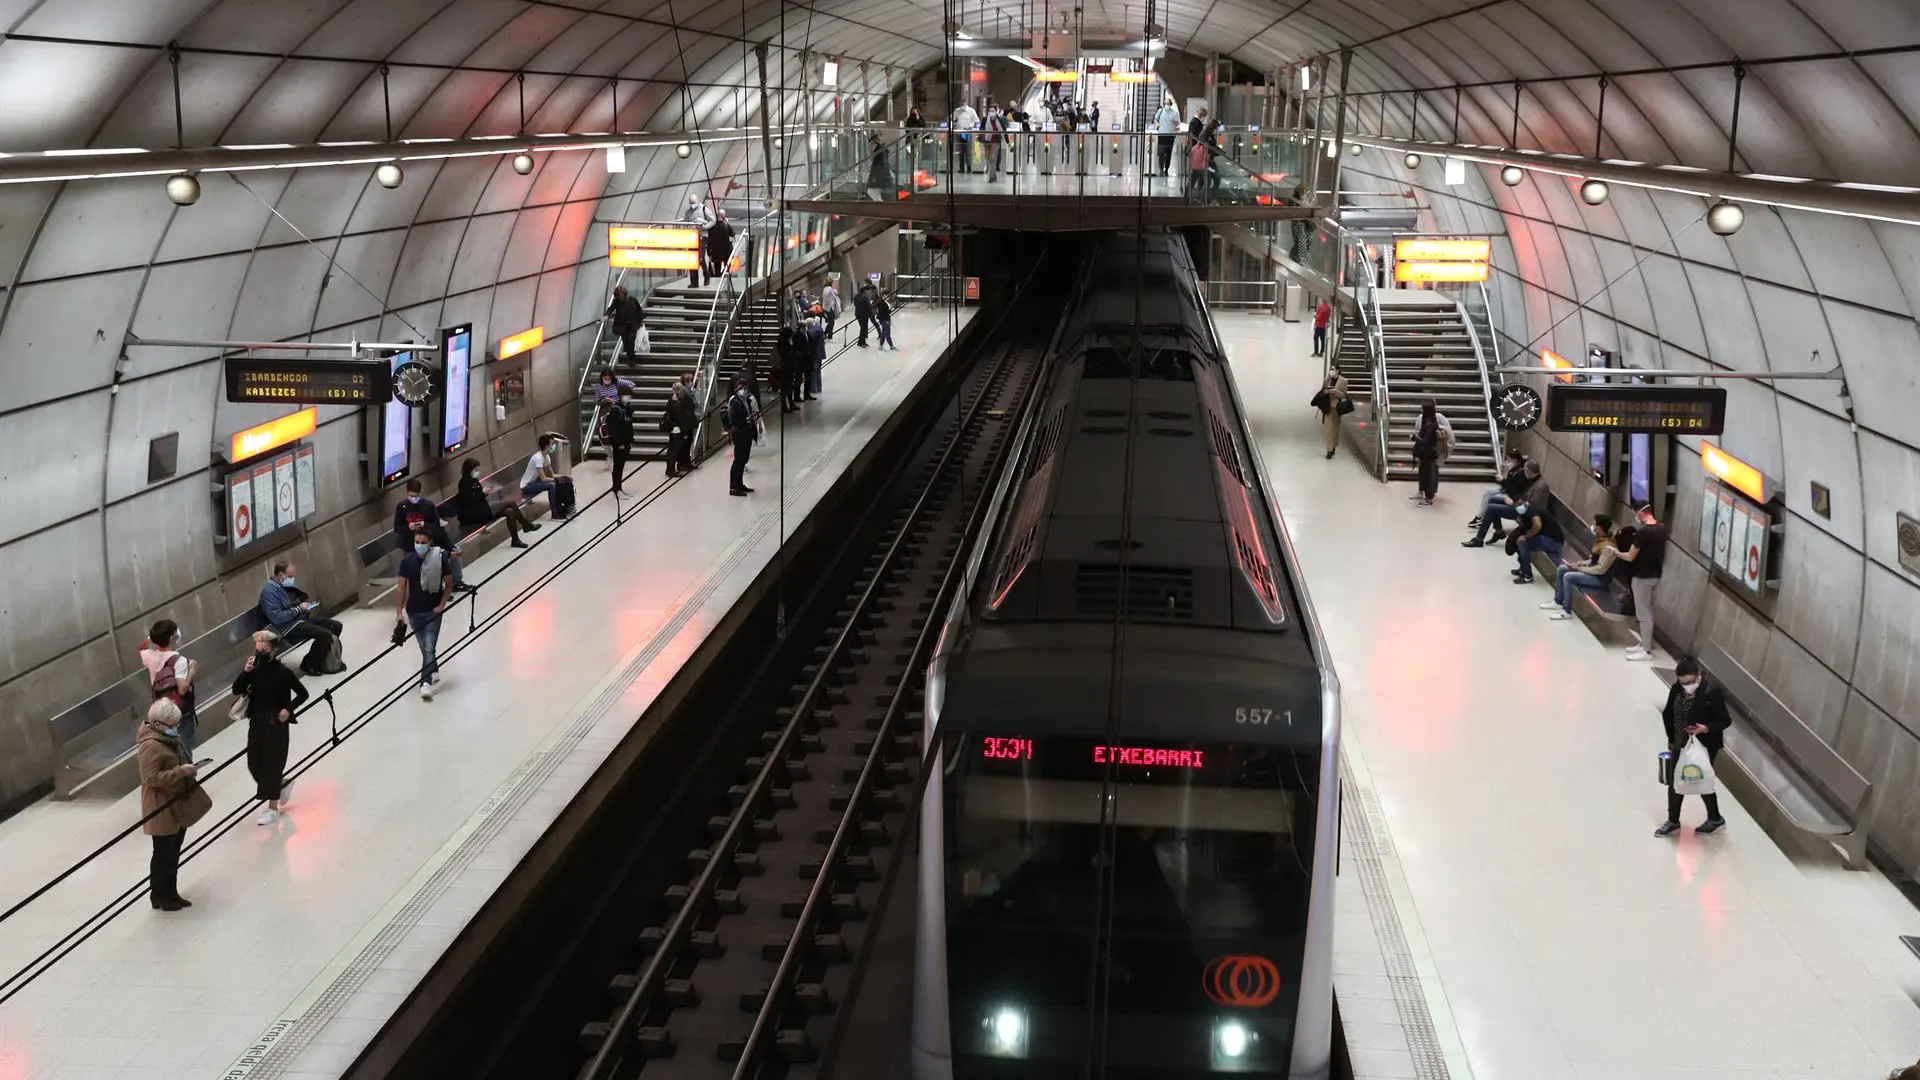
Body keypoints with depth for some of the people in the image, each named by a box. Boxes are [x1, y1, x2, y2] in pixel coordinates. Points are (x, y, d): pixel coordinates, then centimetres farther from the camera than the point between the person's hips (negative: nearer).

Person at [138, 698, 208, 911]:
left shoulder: (168, 737, 6)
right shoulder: (151, 746, -24)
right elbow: (151, 778, -26)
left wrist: (188, 766, 5)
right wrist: (181, 771, -28)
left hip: (178, 805, 10)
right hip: (162, 810, -10)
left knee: (173, 853, 19)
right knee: (164, 854, 4)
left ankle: (170, 893, 30)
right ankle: (159, 896, 20)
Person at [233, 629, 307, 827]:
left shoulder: (282, 672, -13)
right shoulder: (255, 670, -2)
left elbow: (302, 694, -4)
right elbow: (236, 690, -5)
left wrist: (288, 709, -15)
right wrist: (245, 672, -18)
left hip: (276, 723, -5)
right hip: (257, 722, 5)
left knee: (272, 763, 0)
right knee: (254, 763, 11)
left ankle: (273, 807, 12)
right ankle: (283, 784, 38)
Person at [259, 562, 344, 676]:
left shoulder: (283, 586, 10)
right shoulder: (269, 591, -18)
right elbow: (276, 618, -25)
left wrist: (307, 604, 6)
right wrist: (299, 609, -19)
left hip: (300, 617, 10)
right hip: (289, 627, -10)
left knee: (336, 626, 3)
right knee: (325, 634, -25)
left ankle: (322, 659, 15)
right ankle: (309, 665, -7)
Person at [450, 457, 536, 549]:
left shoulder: (473, 480, 13)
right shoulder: (464, 483, -12)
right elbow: (469, 500, -20)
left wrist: (484, 491, -1)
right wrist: (483, 493, -16)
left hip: (483, 507, 9)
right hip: (476, 512, -9)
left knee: (510, 512, -7)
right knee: (511, 503, -15)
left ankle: (515, 540, -2)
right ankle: (526, 525, -2)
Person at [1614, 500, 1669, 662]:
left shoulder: (1643, 532, -24)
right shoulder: (1661, 528, 2)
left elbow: (1630, 557, -17)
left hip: (1642, 577, -9)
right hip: (1656, 575, 9)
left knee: (1643, 614, -2)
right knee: (1648, 612, 18)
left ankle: (1646, 651, 2)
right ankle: (1645, 644, 27)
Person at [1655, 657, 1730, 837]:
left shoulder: (1711, 693, -22)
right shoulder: (1677, 690, -7)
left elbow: (1725, 720, -15)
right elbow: (1668, 714, 8)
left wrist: (1706, 728, -30)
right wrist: (1671, 739, 9)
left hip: (1705, 746, -6)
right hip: (1681, 744, 6)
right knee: (1674, 781, 12)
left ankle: (1715, 820, 33)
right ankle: (1673, 822, 29)